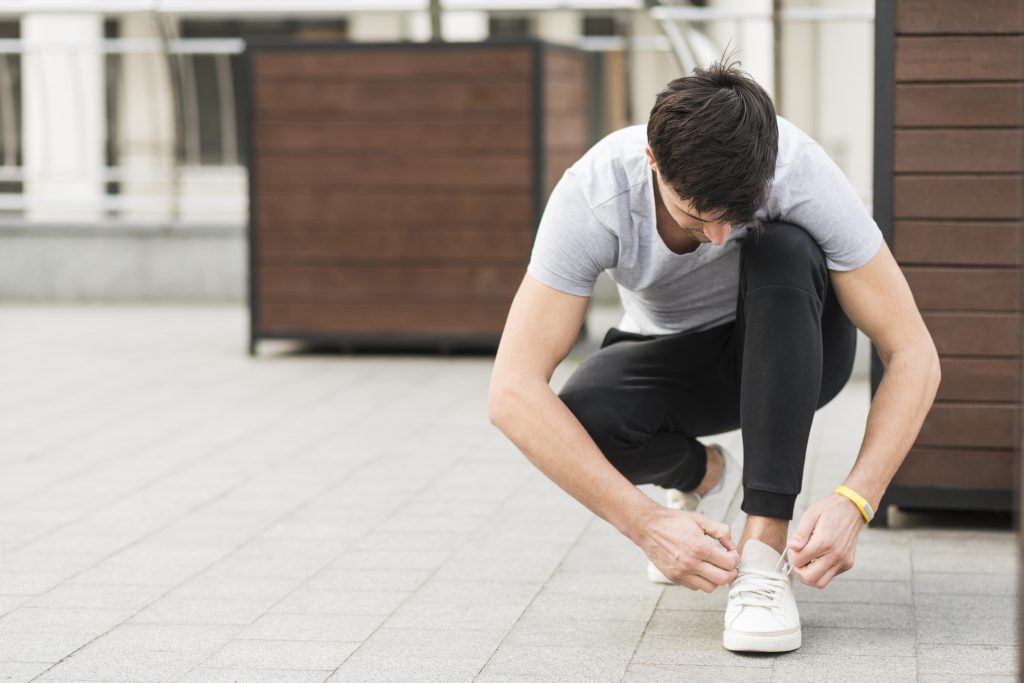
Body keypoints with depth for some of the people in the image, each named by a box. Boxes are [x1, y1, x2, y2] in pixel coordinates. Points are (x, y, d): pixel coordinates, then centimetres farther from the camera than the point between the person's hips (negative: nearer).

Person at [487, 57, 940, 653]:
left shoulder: (804, 174, -32)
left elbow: (914, 356, -28)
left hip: (789, 351, 0)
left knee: (782, 251, -35)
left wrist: (854, 503, -41)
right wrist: (648, 524, -41)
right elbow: (512, 392, -35)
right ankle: (702, 475, 4)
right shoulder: (593, 195, -31)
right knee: (585, 422, -33)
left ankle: (764, 552, -32)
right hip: (673, 357, 1)